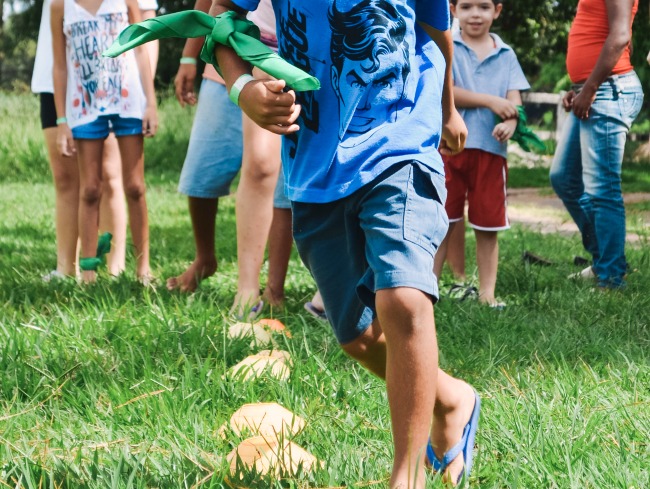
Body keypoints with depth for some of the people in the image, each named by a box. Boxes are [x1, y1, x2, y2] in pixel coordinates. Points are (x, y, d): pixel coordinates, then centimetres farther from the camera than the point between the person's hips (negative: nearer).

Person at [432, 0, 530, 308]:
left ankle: (487, 291, 12)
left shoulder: (506, 55, 9)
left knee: (488, 225, 6)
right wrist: (491, 102, -15)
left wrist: (509, 124, -21)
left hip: (490, 149, 2)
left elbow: (514, 101, 2)